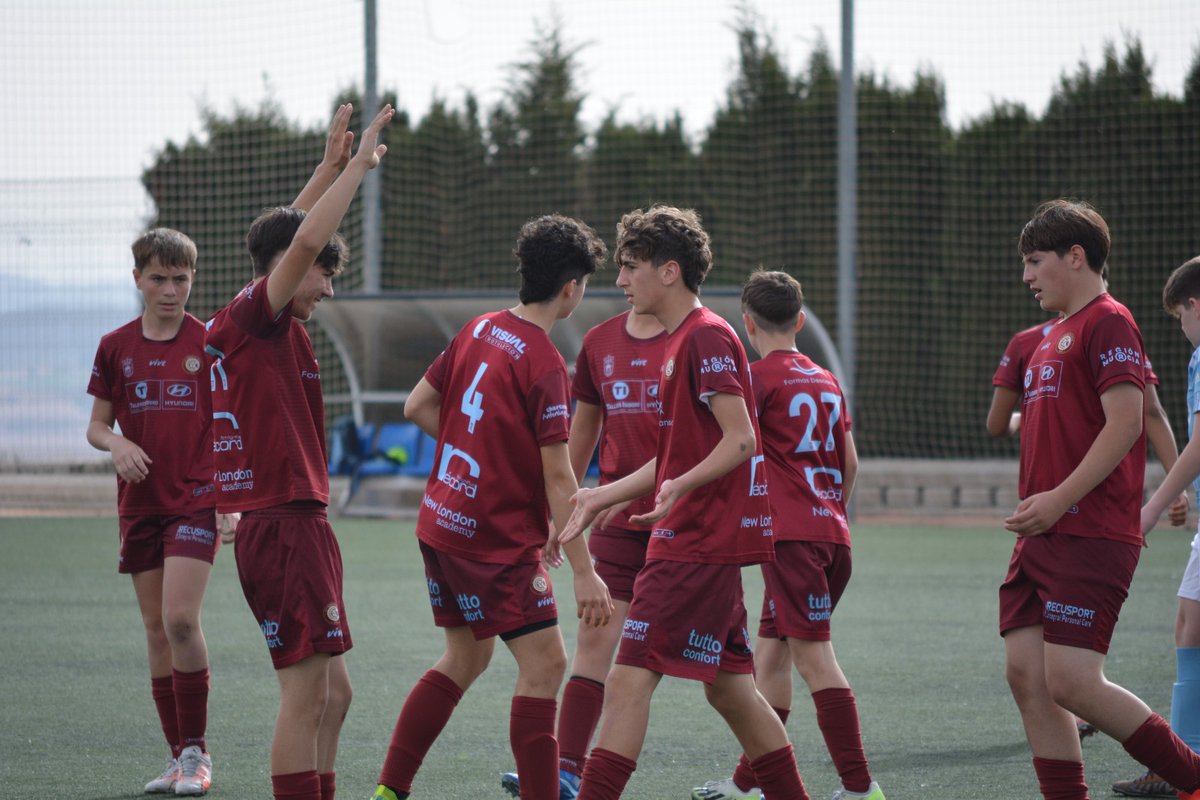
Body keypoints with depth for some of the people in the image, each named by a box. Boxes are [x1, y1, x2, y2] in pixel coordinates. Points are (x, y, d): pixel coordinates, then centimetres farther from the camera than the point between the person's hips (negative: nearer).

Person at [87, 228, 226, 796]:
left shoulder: (210, 344, -1)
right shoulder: (116, 347, 6)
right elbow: (96, 426, 11)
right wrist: (116, 444, -12)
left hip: (196, 500, -4)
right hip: (139, 506, 4)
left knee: (180, 619, -16)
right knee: (156, 630, 5)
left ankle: (197, 753, -6)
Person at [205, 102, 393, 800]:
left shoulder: (244, 324, 16)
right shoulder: (256, 318, -10)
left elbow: (293, 236, 30)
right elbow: (305, 241, -25)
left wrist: (331, 167, 29)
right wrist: (357, 167, -17)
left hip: (293, 526, 10)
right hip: (285, 525, -10)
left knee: (331, 692, 13)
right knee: (307, 694, -9)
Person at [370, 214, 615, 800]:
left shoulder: (479, 330, 4)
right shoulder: (544, 365, -19)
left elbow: (417, 407, 11)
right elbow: (557, 478, -19)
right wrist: (583, 573, -17)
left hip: (441, 524, 9)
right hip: (499, 537, -9)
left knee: (466, 658, 19)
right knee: (543, 663, -6)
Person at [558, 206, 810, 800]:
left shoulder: (707, 337, -12)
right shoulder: (680, 341, 19)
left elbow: (740, 439, -20)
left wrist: (682, 485, -30)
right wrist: (601, 497, 23)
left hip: (698, 544, -10)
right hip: (702, 543, 10)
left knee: (629, 679, -14)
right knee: (728, 687, 13)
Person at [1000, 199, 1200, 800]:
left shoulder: (1108, 323, -8)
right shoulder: (1054, 336, 21)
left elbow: (1124, 423, -17)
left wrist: (1059, 500, -19)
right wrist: (1033, 507, 17)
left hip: (1090, 537, -10)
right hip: (1044, 538, 10)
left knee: (1071, 682, -14)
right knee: (1027, 676, 2)